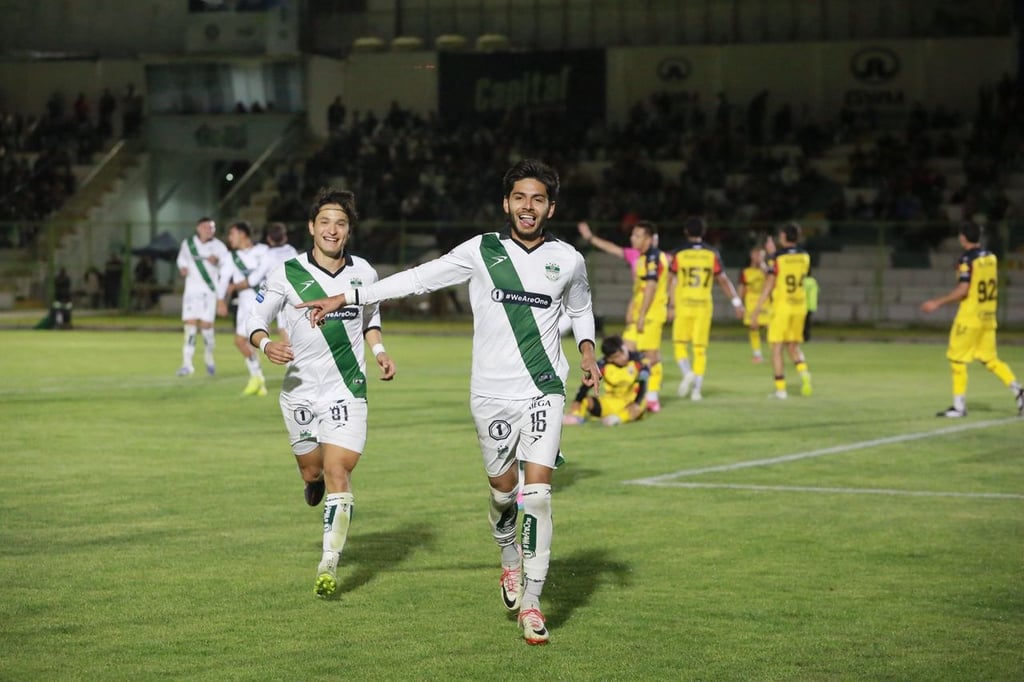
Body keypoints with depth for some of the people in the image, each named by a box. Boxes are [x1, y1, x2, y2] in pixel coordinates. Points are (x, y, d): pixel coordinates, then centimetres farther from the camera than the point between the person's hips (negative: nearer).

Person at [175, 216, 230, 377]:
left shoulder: (218, 246, -3)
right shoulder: (187, 244, 7)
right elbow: (182, 259, 25)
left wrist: (218, 261, -25)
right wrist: (182, 268, 5)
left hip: (209, 290, -2)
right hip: (191, 290, 2)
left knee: (206, 325, -4)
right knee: (190, 325, -6)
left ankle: (209, 357, 22)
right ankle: (187, 364, -6)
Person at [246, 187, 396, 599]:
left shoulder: (364, 273, 1)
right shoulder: (287, 273, -7)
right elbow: (256, 321, 0)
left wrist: (379, 352, 3)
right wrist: (266, 345, -22)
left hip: (347, 388, 0)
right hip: (300, 390, 0)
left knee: (338, 473, -12)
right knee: (312, 471, 11)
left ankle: (329, 566, -7)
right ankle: (317, 481, 52)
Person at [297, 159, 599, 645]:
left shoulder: (568, 260, 3)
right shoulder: (481, 251, -1)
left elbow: (580, 309, 22)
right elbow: (418, 278, 2)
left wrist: (587, 350, 3)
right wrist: (347, 297, -2)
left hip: (543, 392, 0)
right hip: (491, 395, 0)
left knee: (537, 494, -11)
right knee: (503, 490, 8)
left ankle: (530, 605, -3)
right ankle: (510, 558, 42)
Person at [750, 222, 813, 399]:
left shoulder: (777, 259, -12)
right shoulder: (805, 257, 3)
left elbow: (768, 287, -13)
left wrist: (756, 312, -10)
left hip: (781, 306, -5)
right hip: (799, 306, 5)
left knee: (777, 347, 2)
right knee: (793, 345, 18)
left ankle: (780, 388, -1)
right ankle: (804, 372, -8)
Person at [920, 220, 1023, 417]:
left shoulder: (967, 260, -14)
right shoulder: (991, 257, 8)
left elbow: (962, 290, -20)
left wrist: (937, 303, -13)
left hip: (969, 317, -7)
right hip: (988, 317, 7)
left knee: (957, 359, 1)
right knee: (990, 359, 13)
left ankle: (959, 406, 2)